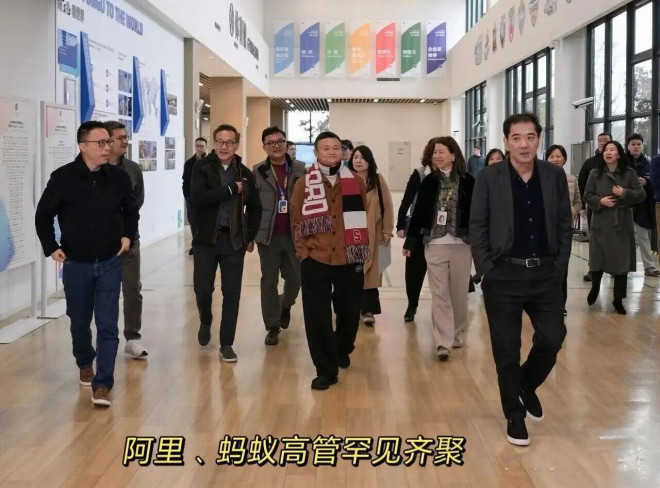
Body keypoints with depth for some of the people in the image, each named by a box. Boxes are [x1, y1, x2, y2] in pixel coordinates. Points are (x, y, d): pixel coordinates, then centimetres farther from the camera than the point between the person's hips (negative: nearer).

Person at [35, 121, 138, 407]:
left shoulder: (119, 178, -4)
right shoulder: (63, 178, -10)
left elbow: (131, 211, 14)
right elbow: (43, 216, 1)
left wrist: (127, 236, 4)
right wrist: (51, 247, -4)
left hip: (110, 264, 0)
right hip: (76, 264, 0)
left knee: (107, 325, -5)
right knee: (80, 321, 15)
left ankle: (102, 384, 0)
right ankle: (85, 364, 41)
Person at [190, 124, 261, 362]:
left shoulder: (244, 173, 5)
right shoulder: (202, 167, -2)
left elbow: (255, 208, 16)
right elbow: (197, 197, -19)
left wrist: (250, 236, 10)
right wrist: (231, 190, -18)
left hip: (234, 240, 2)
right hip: (206, 238, -1)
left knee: (232, 293, 2)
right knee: (203, 289, 1)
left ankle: (226, 344, 12)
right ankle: (205, 322, 33)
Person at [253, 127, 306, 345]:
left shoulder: (300, 169, 0)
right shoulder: (258, 171, 0)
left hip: (294, 235, 1)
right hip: (268, 236, 0)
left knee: (295, 278, 8)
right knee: (269, 281, 5)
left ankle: (285, 305, 40)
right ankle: (272, 326, 16)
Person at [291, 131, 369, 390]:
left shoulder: (356, 181, 4)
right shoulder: (304, 183, 1)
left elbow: (366, 218, 8)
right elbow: (297, 221, 4)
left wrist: (365, 251, 5)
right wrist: (303, 251, -2)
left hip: (350, 260, 1)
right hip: (315, 261, -1)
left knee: (349, 312, 14)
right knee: (318, 318, -1)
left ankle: (343, 350, 42)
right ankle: (326, 370, 11)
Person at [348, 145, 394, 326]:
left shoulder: (378, 180, 1)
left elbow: (387, 206, 2)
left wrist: (387, 231, 0)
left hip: (371, 235, 0)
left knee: (369, 272, 0)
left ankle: (368, 309, 7)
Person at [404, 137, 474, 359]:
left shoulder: (467, 181, -2)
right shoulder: (429, 181, 3)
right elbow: (419, 212, 7)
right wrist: (410, 241, 7)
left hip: (461, 244, -1)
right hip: (435, 244, 1)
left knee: (459, 293, 9)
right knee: (439, 294, -2)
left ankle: (456, 333, 27)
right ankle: (443, 342, -3)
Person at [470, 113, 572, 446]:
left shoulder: (555, 176, 2)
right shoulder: (489, 178, -6)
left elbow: (565, 224, 6)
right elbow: (477, 227, -3)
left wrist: (560, 266, 0)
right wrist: (486, 270, -8)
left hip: (546, 274, 2)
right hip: (503, 276, -2)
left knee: (552, 340, 3)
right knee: (507, 351, 5)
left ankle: (528, 385, 34)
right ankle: (514, 415, 22)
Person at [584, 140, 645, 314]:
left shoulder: (629, 173, 2)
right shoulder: (595, 174, 3)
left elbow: (641, 195, 0)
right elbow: (587, 196, 4)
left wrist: (624, 193, -15)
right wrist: (600, 201, -14)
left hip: (622, 224, 0)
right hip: (601, 223, 0)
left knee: (621, 261, 2)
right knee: (597, 259, 3)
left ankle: (618, 300, 13)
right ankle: (595, 287, 34)